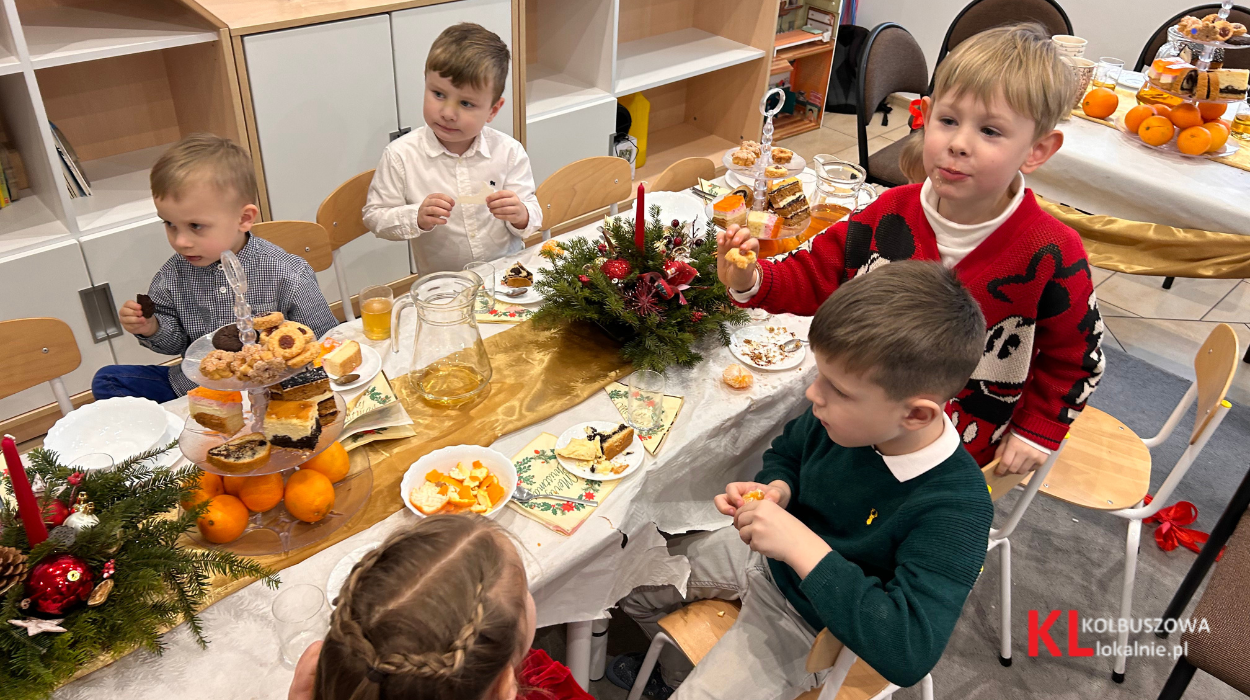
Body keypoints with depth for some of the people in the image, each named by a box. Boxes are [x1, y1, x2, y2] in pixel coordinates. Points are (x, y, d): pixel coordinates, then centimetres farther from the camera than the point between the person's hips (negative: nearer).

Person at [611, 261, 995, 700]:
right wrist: (775, 490, -18)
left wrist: (802, 546, -43)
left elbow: (909, 654, -42)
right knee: (633, 583, 15)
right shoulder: (845, 415, -18)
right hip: (762, 552, 6)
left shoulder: (957, 510, -34)